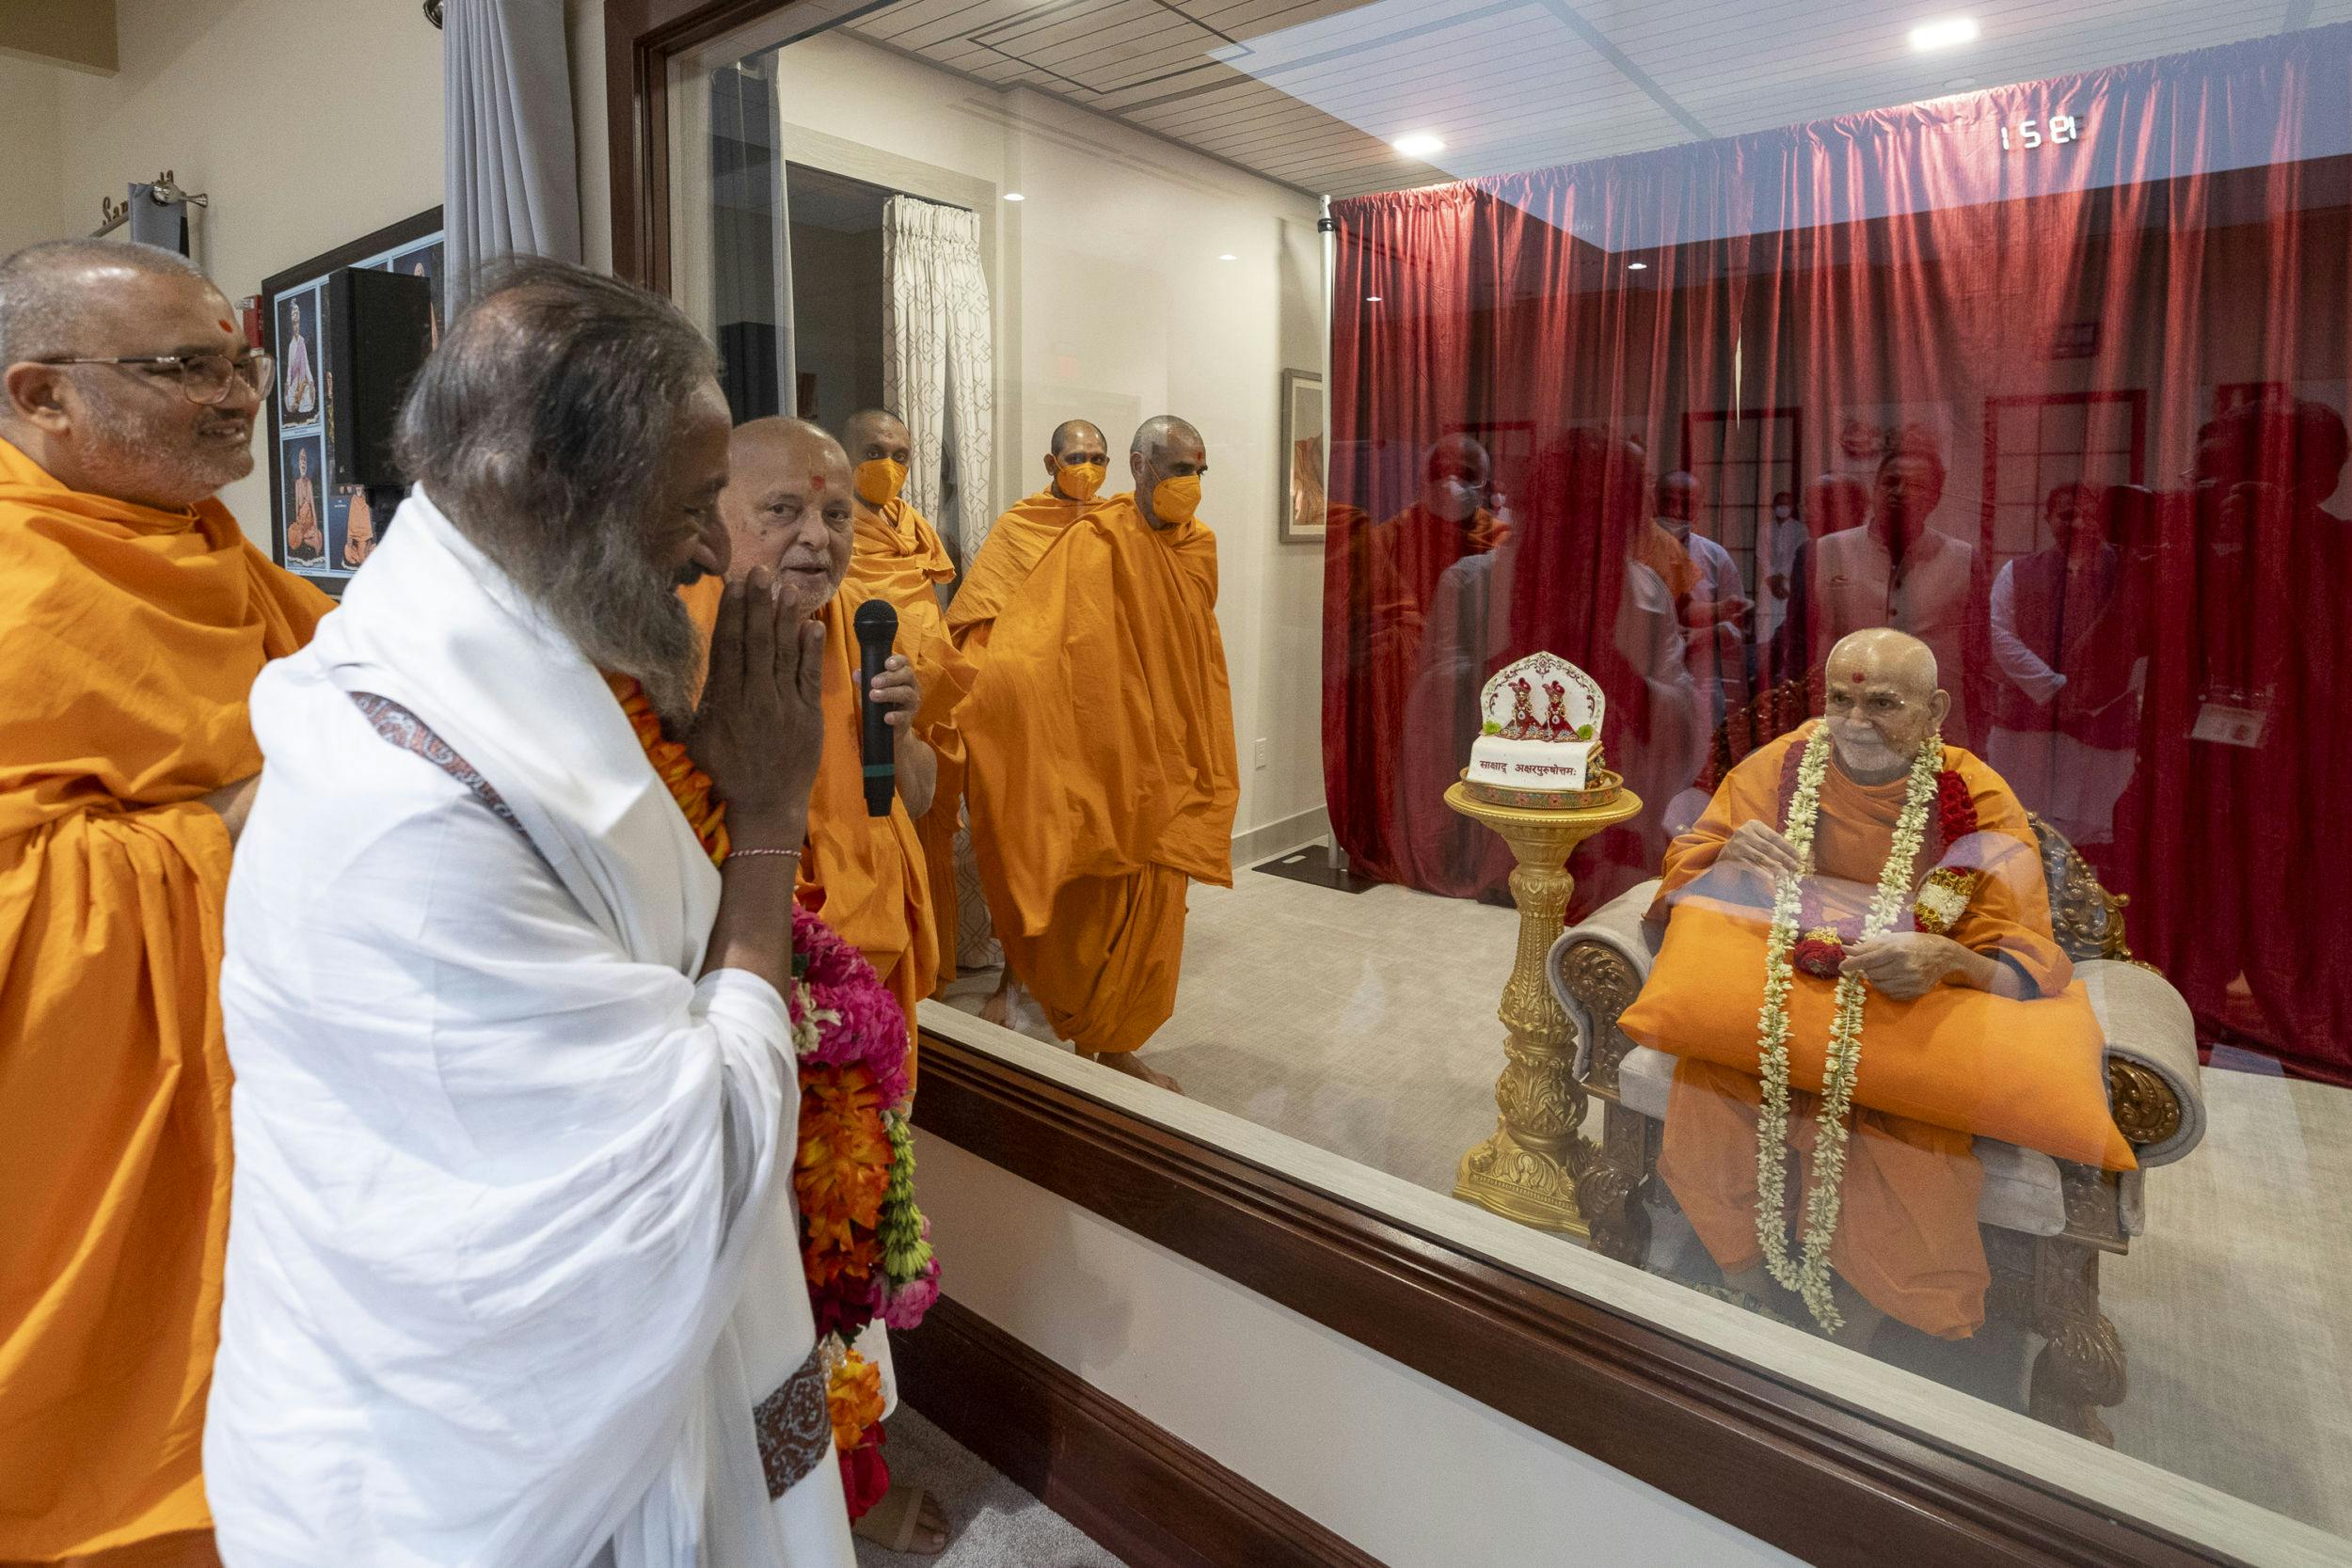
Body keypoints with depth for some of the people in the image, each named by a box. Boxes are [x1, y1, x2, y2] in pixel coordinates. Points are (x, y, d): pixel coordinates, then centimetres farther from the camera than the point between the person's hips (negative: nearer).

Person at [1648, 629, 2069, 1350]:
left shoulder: (1978, 801, -9)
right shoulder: (1784, 764, -5)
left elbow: (2028, 968, -13)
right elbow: (1683, 878, -1)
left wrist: (1949, 961, -36)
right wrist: (1727, 857, -25)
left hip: (1911, 1026, -1)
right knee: (1701, 1111, -26)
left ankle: (1857, 1325, 8)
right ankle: (1752, 1290, 5)